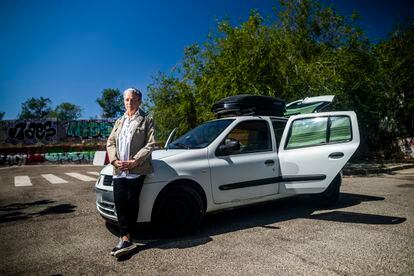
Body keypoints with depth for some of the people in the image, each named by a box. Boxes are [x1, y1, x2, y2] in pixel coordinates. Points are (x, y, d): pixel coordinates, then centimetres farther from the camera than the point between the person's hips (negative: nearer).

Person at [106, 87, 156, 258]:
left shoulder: (146, 120, 5)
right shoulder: (119, 122, 22)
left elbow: (150, 144, -6)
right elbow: (110, 143, 14)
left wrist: (135, 161, -16)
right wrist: (115, 160, -5)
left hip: (136, 170, -5)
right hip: (119, 170, 5)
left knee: (132, 204, -1)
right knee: (119, 202, -4)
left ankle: (125, 238, 9)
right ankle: (126, 239, 3)